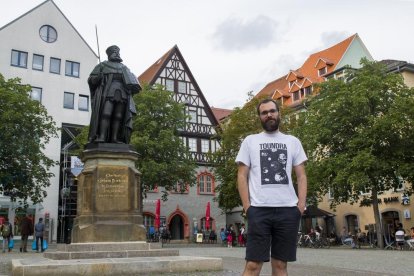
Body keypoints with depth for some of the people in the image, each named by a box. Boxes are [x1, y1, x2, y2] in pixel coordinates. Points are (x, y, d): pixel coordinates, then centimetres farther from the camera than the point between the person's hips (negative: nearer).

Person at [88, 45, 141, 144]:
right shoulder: (102, 65, 23)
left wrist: (134, 87, -3)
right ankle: (101, 137, -25)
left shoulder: (124, 68, 32)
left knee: (119, 116, -9)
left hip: (122, 94, 3)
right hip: (107, 93, -3)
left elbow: (131, 80, 20)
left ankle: (115, 139, -14)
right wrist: (99, 77, -7)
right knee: (106, 114, -18)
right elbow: (91, 79, 15)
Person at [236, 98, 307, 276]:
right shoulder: (250, 141, 9)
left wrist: (301, 204, -2)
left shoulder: (293, 142, 14)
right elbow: (242, 175, 6)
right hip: (259, 209, -2)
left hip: (288, 209, 2)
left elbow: (301, 176, 11)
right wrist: (247, 206, -5)